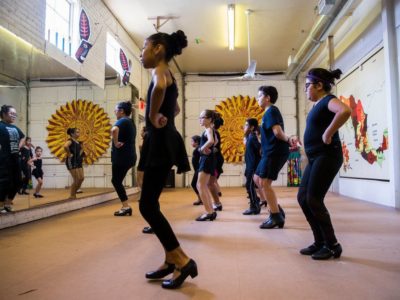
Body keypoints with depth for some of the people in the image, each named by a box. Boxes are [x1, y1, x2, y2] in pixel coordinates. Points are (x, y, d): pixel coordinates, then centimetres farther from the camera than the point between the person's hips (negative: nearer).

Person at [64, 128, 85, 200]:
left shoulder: (78, 142, 14)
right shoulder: (70, 141, -12)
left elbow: (80, 149, 34)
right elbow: (65, 146, -35)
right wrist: (69, 154, -23)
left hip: (78, 161, 9)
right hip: (71, 161, -9)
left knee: (82, 178, 6)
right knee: (76, 180, -8)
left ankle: (74, 194, 18)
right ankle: (72, 196, 6)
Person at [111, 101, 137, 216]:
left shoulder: (122, 121, -11)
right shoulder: (130, 122, 17)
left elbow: (114, 130, -34)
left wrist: (116, 143, -22)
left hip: (121, 156, -9)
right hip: (128, 156, 9)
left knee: (116, 181, -1)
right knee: (117, 181, 15)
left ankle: (126, 207, -2)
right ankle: (125, 207, 15)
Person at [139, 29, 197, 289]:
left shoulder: (161, 71, -9)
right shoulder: (167, 75, 20)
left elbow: (159, 87, -36)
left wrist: (153, 117, -23)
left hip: (161, 143, -10)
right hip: (162, 142, 10)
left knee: (147, 205, -7)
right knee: (150, 204, 11)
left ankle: (183, 261, 0)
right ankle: (171, 260, 19)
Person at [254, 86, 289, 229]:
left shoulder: (271, 111, -12)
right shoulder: (270, 112, 19)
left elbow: (278, 132, -24)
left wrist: (288, 140, -9)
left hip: (275, 152, -10)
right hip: (271, 152, 10)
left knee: (264, 183, -7)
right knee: (257, 179, 14)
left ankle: (276, 217, 1)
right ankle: (277, 209, 19)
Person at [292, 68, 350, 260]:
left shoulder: (328, 100, -10)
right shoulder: (318, 105, 17)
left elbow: (345, 111, -32)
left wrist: (329, 134, -25)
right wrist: (299, 139, 12)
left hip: (327, 156, -9)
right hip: (315, 158, 10)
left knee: (313, 200, -8)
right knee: (302, 197, 7)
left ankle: (332, 245, 7)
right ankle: (320, 242, 17)